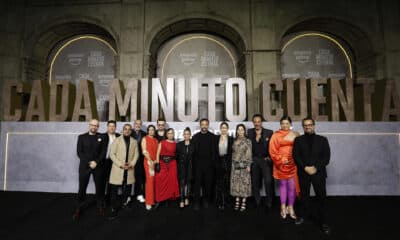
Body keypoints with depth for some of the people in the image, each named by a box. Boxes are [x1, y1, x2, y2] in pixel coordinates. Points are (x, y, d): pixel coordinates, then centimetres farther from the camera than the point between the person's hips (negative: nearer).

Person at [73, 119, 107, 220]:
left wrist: (96, 162, -12)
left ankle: (101, 207, 20)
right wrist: (89, 162, -11)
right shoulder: (81, 137, 5)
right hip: (84, 166, 0)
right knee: (82, 188, 3)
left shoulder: (101, 137, 6)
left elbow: (103, 151, 1)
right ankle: (79, 208, 16)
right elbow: (79, 152, -1)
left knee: (99, 187, 6)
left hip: (98, 166, 0)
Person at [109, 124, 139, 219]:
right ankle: (114, 209, 11)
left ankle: (125, 201, 30)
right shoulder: (117, 140, 1)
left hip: (129, 169, 3)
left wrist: (132, 164, -8)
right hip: (118, 168, -2)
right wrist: (120, 164, -14)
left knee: (127, 188, 9)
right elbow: (112, 154, -5)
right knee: (114, 190, 1)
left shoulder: (134, 141, 10)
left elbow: (136, 154, 8)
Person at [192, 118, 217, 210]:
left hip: (209, 163, 0)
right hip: (198, 163, 0)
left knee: (208, 182, 5)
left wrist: (214, 162, -4)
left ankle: (206, 200, 20)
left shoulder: (212, 136, 5)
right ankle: (197, 202, 10)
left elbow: (214, 151, 2)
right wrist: (194, 162, -2)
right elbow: (193, 151, 4)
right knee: (197, 183, 1)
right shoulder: (195, 137, 7)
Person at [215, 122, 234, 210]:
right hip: (219, 162, 1)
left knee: (227, 182, 4)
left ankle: (226, 201, 16)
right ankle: (219, 202, 13)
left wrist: (231, 163, -4)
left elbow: (232, 151, 1)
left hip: (227, 162, 0)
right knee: (219, 183, 5)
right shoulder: (216, 138, 4)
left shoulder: (231, 139, 2)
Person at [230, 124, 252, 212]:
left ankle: (243, 203, 9)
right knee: (236, 183, 5)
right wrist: (232, 163, 7)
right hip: (235, 165, 4)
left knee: (244, 183, 0)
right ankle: (237, 202, 14)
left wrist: (248, 165, -9)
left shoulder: (248, 141, -2)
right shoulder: (234, 141, 9)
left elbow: (249, 154, -4)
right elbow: (233, 153, 11)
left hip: (244, 164, -3)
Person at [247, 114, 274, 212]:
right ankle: (257, 202, 24)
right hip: (254, 160, 2)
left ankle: (269, 203, 7)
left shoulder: (269, 132, 1)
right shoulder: (249, 132, 4)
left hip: (265, 160, -2)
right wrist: (256, 139, -8)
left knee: (268, 181, -10)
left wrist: (269, 157, -2)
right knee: (255, 182, 9)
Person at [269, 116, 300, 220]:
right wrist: (281, 159, -11)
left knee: (292, 186, -1)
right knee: (283, 184, 10)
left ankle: (290, 207, 14)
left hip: (293, 163, 1)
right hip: (281, 163, -1)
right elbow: (273, 151, -3)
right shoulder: (276, 135, 0)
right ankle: (283, 207, 19)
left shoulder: (296, 135, 5)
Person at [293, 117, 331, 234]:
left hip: (319, 172, -1)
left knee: (321, 197, -1)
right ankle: (304, 215, 27)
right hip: (303, 172, 1)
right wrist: (305, 167, -13)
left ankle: (323, 221, 11)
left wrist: (316, 168, -13)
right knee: (304, 195, 11)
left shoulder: (322, 139, 6)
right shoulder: (298, 140, 7)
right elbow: (296, 156, -1)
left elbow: (326, 157, -1)